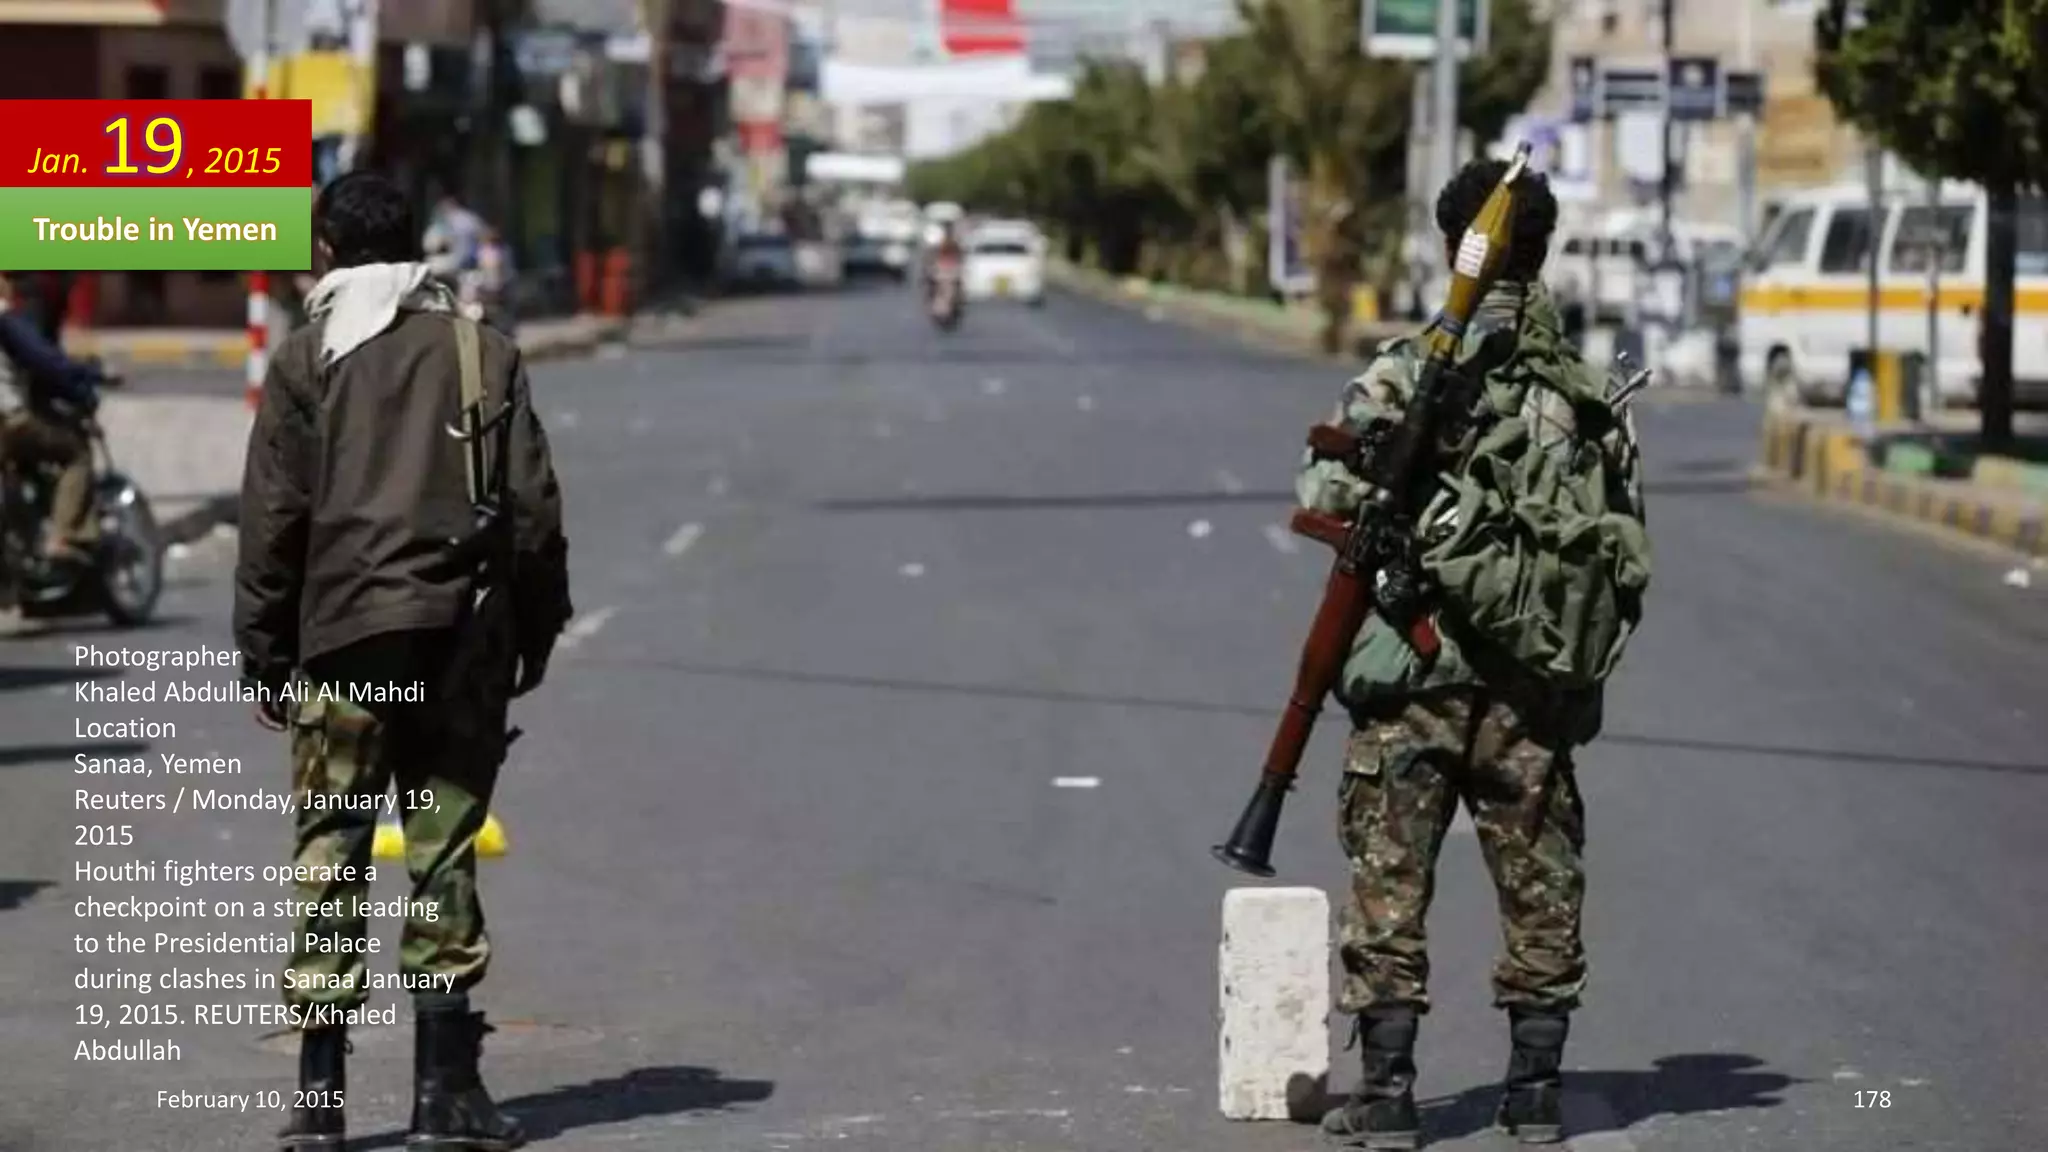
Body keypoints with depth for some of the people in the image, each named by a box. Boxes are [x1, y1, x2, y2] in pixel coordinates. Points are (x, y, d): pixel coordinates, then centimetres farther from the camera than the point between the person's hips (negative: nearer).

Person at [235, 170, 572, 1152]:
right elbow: (533, 504, 4)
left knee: (329, 857, 2)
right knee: (444, 853, 4)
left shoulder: (305, 361, 2)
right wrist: (537, 628, 13)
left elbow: (273, 520, 0)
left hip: (344, 638, -1)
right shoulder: (481, 351, 6)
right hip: (463, 637, 1)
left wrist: (262, 654, 5)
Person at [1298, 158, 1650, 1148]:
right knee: (1540, 890, 13)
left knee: (1389, 885, 4)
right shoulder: (1595, 399, 4)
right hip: (1534, 690, 3)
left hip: (1412, 682, -3)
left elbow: (1324, 497, -15)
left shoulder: (1404, 377, -7)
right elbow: (1628, 562, 7)